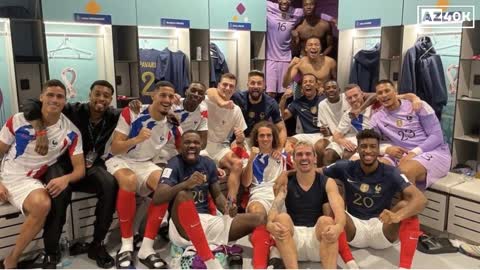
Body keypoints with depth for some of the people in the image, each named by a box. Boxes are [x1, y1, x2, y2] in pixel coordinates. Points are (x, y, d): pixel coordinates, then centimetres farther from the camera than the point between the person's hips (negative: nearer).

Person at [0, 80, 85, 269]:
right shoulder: (19, 120, -5)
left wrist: (66, 178, -27)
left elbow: (80, 168, -4)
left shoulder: (71, 132, -6)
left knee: (42, 204, -32)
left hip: (29, 181, -1)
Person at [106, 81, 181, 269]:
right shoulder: (131, 113, -12)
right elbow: (114, 149, -15)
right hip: (119, 160, -3)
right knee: (129, 180, -38)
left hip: (145, 164, 4)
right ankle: (126, 246, -23)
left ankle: (146, 248, -21)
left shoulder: (172, 125, -1)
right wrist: (136, 139, -33)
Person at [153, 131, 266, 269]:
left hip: (207, 220, 5)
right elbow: (157, 198, -21)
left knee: (258, 219, -6)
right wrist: (185, 184, -38)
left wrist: (226, 208, -10)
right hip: (182, 227, -5)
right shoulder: (175, 164, -8)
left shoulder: (208, 163, 8)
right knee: (183, 195, -38)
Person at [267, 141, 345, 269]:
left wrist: (338, 227, -39)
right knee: (282, 217, -28)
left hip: (319, 237, -1)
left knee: (326, 221, -31)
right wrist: (270, 223, -36)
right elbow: (275, 206, -10)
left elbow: (338, 208, -14)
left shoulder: (327, 182, 5)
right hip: (292, 237, 1)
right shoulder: (285, 182, 7)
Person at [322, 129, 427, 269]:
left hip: (381, 230, 0)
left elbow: (421, 199, -22)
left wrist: (397, 216, -42)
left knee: (405, 205, -27)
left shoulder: (390, 173, -9)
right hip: (354, 228, 1)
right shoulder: (346, 168, -3)